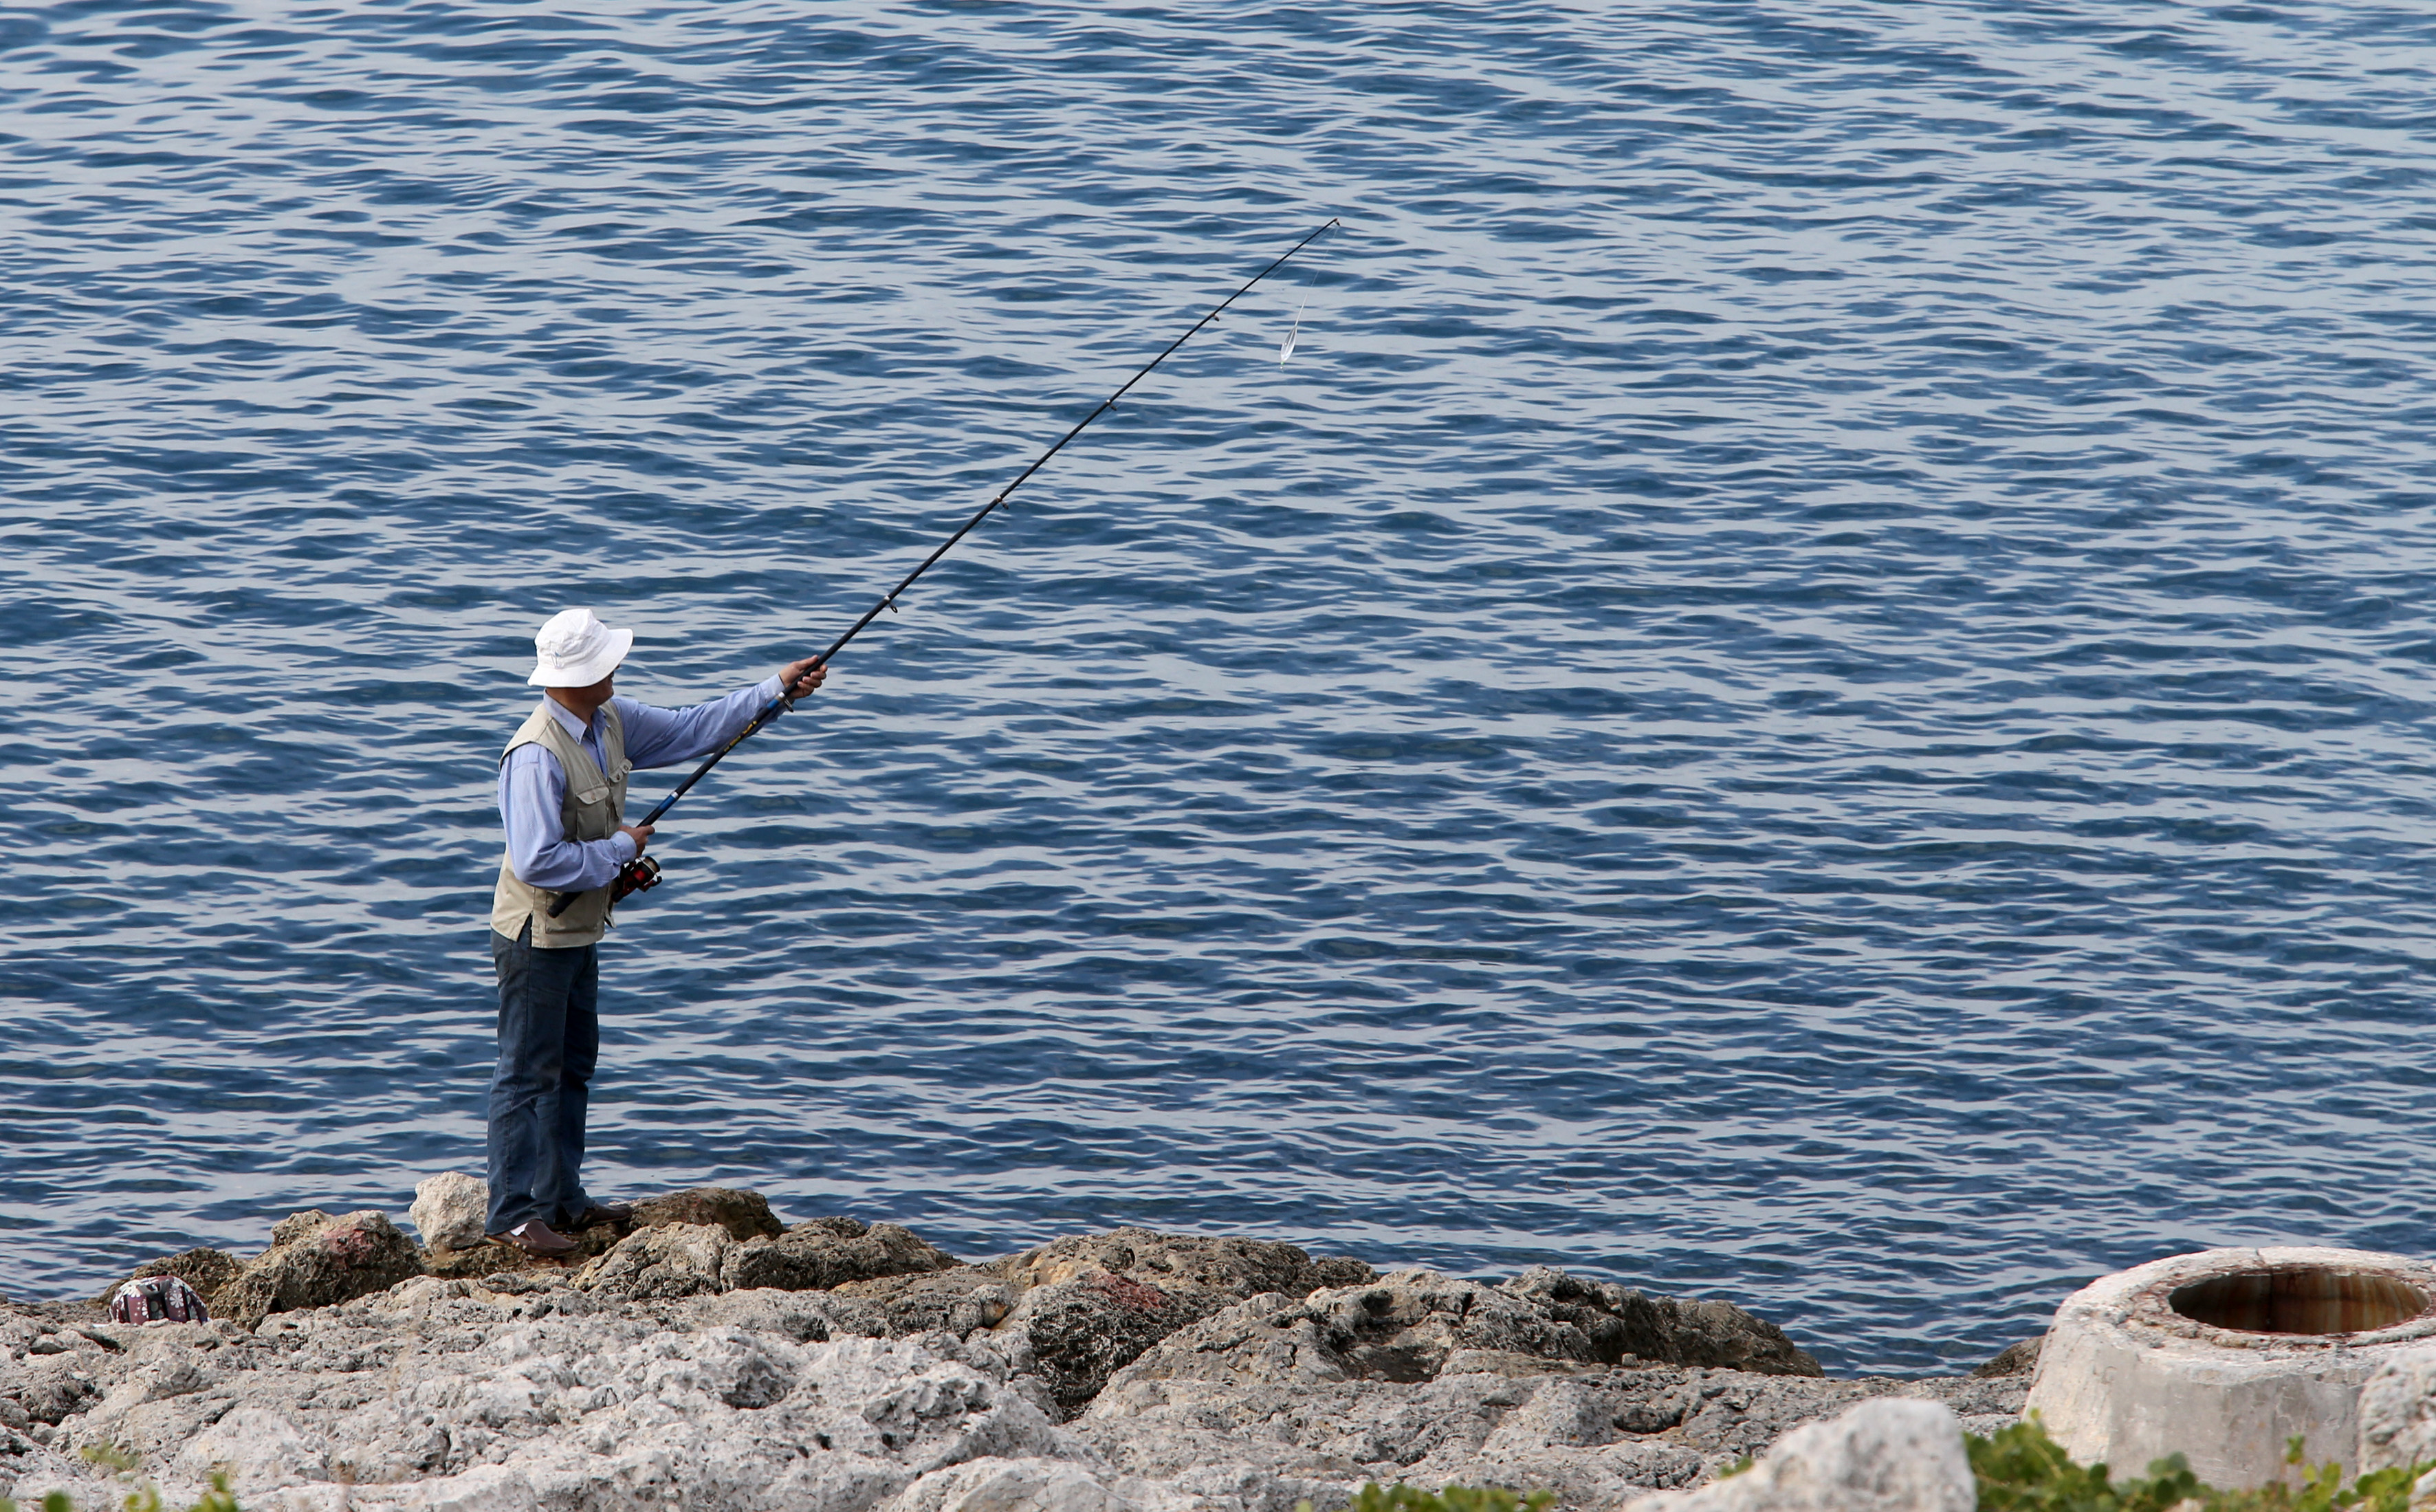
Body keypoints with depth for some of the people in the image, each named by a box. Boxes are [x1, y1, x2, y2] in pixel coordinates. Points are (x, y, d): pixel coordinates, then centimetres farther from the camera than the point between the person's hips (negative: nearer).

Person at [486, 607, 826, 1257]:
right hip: (536, 936, -10)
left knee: (574, 1064, 16)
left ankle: (562, 1198, 25)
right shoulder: (538, 755, -28)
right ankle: (513, 1213, 1)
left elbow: (688, 730, 12)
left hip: (579, 932, 10)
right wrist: (621, 848, -19)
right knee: (529, 1072, -4)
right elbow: (537, 861, -30)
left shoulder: (611, 722, 1)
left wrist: (777, 688, 7)